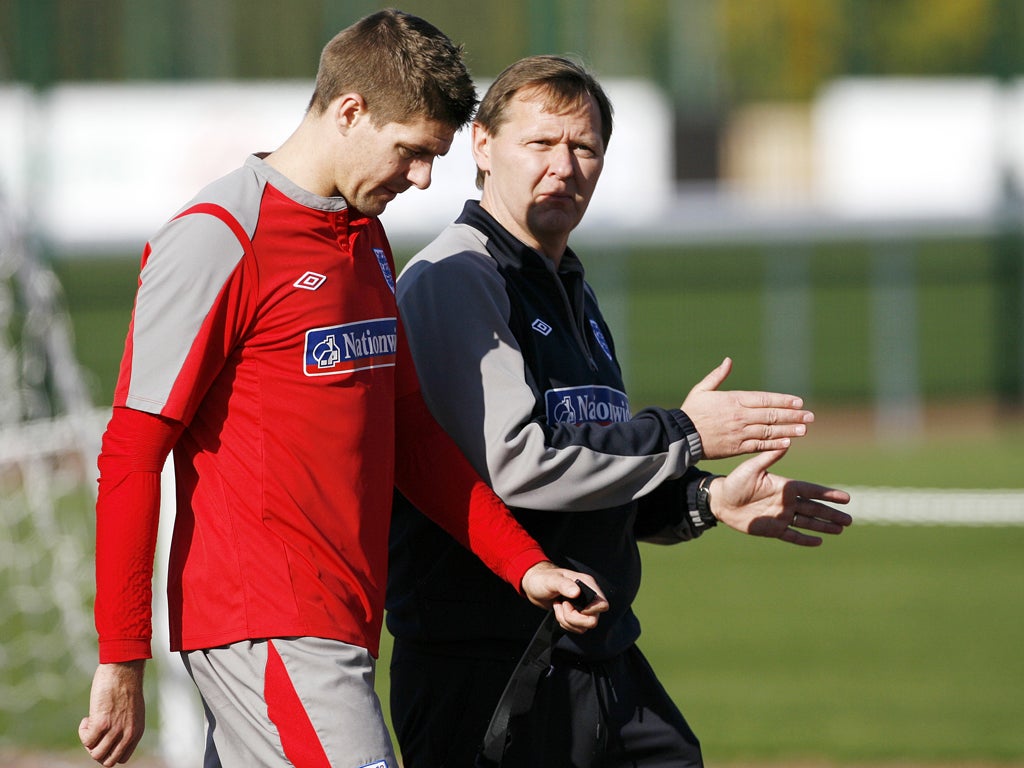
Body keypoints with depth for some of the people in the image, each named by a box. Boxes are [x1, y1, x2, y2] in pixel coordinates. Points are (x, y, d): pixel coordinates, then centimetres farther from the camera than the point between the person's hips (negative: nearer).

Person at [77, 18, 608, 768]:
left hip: (344, 618, 8)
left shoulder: (367, 240, 18)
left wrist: (524, 565, 16)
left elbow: (408, 431, 25)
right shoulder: (218, 240, -10)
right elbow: (129, 456, -10)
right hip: (264, 633, -8)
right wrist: (121, 660, -12)